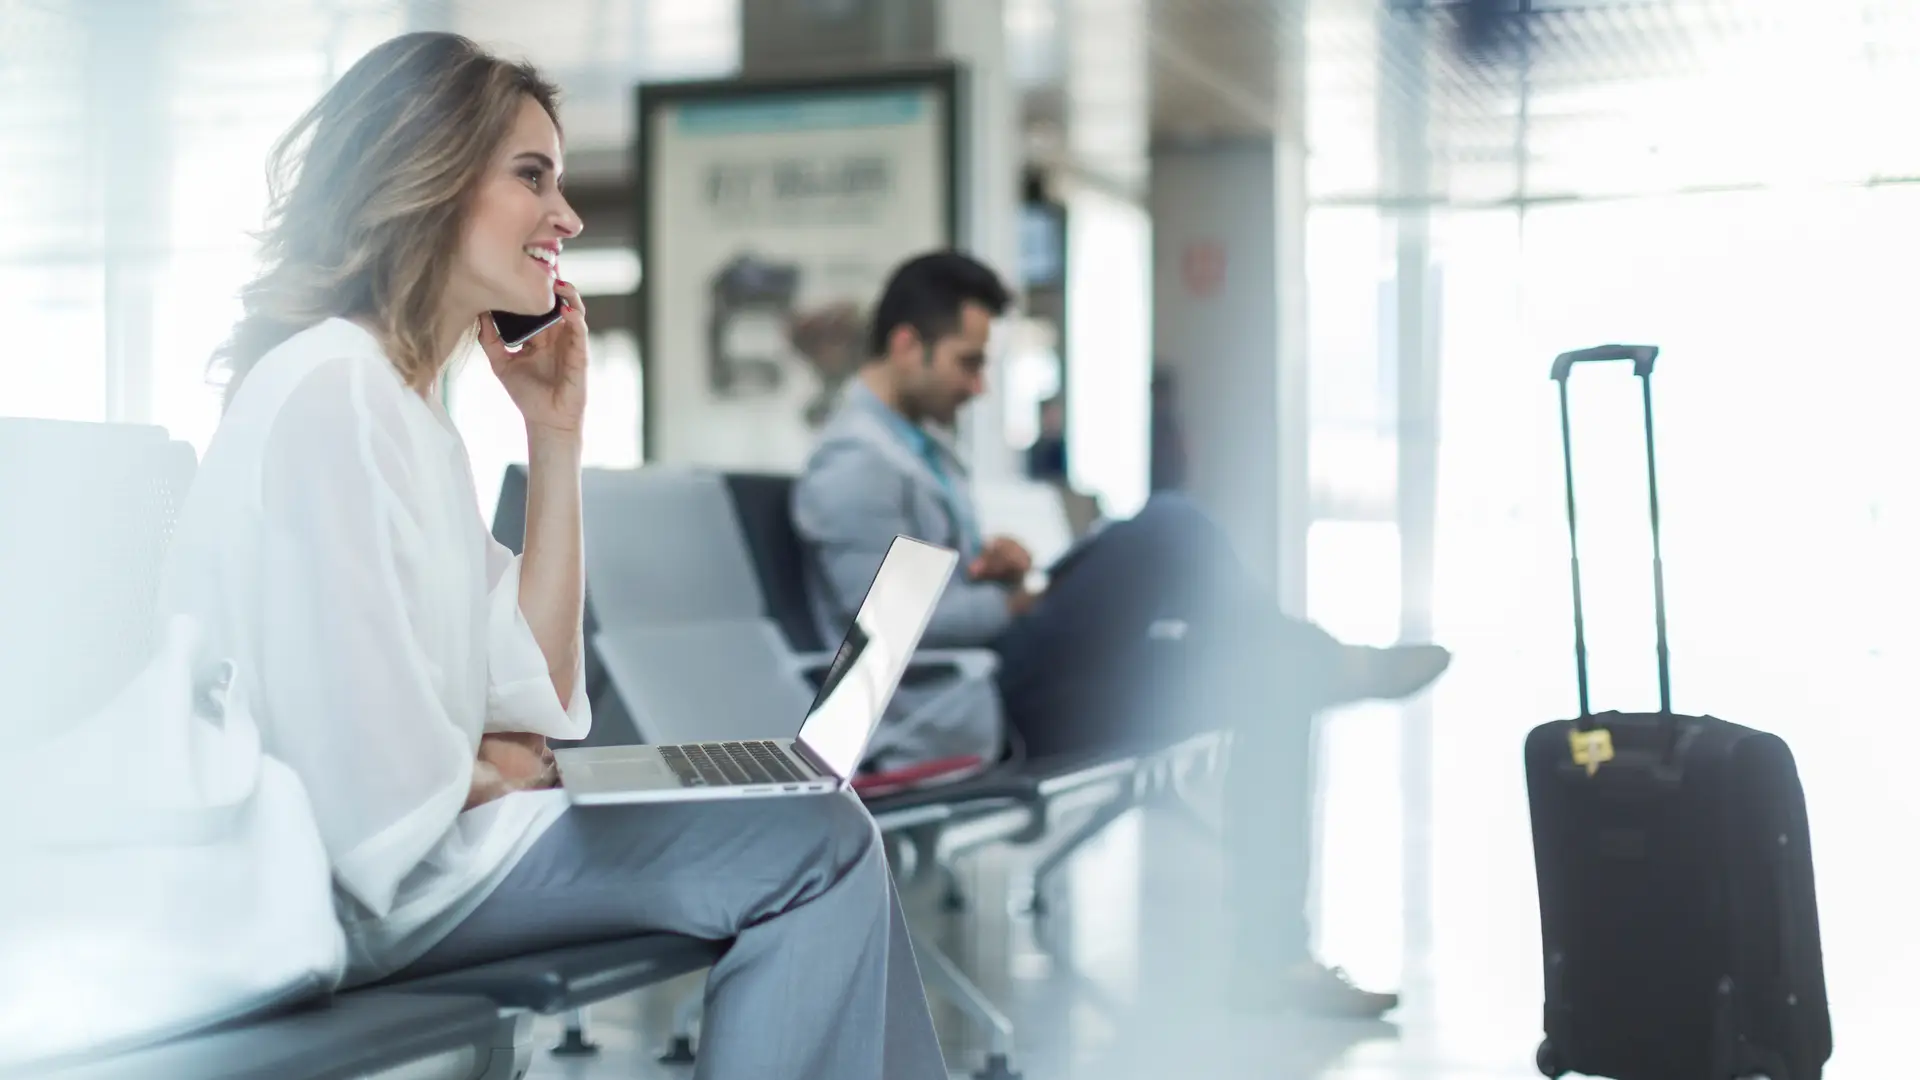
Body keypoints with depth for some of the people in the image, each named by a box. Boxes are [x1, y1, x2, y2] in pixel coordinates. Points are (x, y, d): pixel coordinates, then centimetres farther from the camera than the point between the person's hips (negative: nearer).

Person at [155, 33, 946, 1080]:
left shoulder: (408, 405, 16)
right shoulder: (331, 392, -15)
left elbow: (536, 700, 11)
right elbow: (368, 777, -22)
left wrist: (555, 436, 9)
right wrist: (495, 776, -2)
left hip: (424, 825, 10)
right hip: (338, 881, -10)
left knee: (828, 837, 5)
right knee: (817, 847, -14)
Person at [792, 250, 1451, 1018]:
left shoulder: (924, 448, 18)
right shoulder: (852, 469, -13)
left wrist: (1004, 563, 0)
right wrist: (1020, 602, -8)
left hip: (1011, 700, 10)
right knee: (1166, 530, -22)